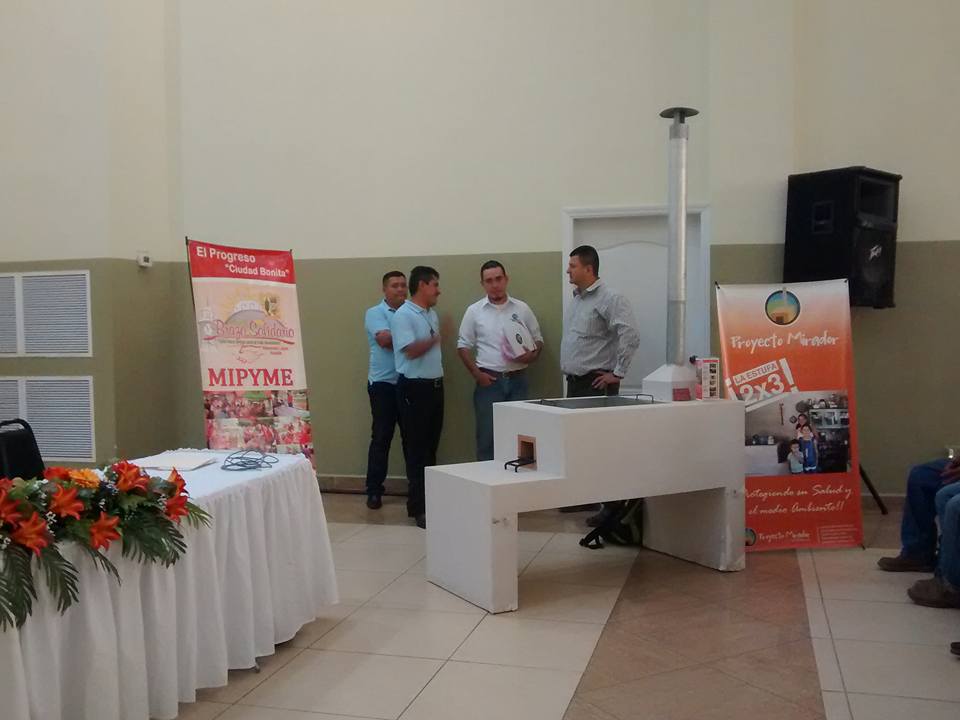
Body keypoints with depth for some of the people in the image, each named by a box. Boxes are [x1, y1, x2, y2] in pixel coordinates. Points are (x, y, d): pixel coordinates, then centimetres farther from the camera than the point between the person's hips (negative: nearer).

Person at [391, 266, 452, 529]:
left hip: (435, 386, 8)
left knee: (431, 445, 13)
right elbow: (411, 350, -20)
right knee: (416, 449, -3)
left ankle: (431, 499, 22)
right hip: (414, 388, -8)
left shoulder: (432, 314, 14)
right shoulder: (403, 315, -12)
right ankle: (418, 507, 2)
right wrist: (438, 336, -19)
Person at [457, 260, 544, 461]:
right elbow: (463, 346, 4)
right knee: (487, 436, 2)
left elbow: (538, 339, 13)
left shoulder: (522, 309, 7)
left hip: (517, 379, 1)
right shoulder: (474, 311, 3)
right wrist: (477, 374, -7)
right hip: (489, 381, -1)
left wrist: (533, 355, -9)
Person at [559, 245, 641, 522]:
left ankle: (612, 505, -2)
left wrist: (618, 373, -18)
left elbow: (631, 336, -22)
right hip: (575, 382, 9)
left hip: (596, 384, -9)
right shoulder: (576, 299, 15)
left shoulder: (609, 299, -13)